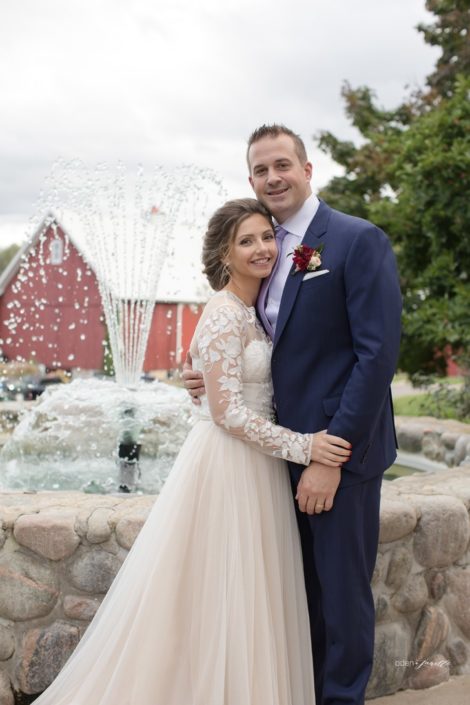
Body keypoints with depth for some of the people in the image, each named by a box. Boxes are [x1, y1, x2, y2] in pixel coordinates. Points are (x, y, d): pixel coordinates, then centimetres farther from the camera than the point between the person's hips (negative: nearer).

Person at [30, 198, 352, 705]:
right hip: (228, 463, -9)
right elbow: (228, 413, -20)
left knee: (248, 595, 15)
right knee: (223, 592, 1)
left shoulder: (255, 310, 11)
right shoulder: (222, 316, -16)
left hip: (257, 463, 9)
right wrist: (302, 446, -20)